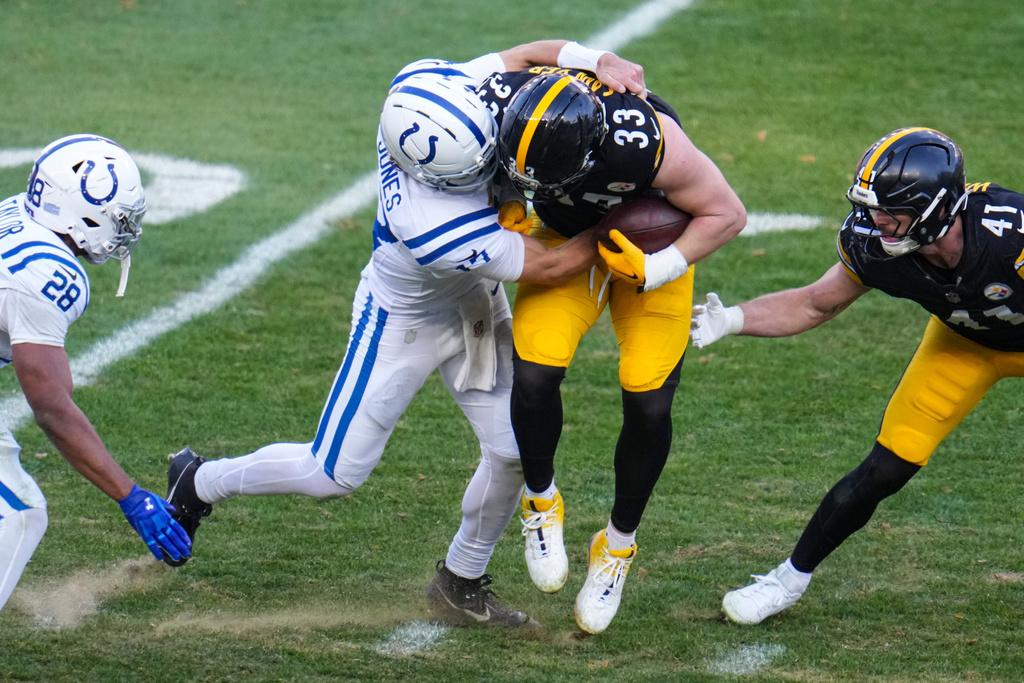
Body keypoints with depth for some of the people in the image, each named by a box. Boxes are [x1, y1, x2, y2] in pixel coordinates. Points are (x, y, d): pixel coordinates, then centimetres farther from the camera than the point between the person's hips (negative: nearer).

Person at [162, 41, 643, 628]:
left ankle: (461, 584, 24)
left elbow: (523, 56, -11)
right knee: (336, 473, 4)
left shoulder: (423, 89, -28)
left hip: (475, 303, 7)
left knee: (516, 448, 1)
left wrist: (604, 65, -27)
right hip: (405, 321, -7)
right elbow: (552, 267, -32)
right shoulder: (432, 227, -44)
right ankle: (201, 483, 30)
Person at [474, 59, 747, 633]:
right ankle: (542, 500, 12)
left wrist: (657, 270, -31)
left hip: (653, 246, -2)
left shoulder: (647, 143, -41)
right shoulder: (503, 104, -32)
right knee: (534, 374, -18)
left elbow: (727, 214, -24)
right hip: (568, 239, 2)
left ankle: (619, 544, 18)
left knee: (649, 405, -8)